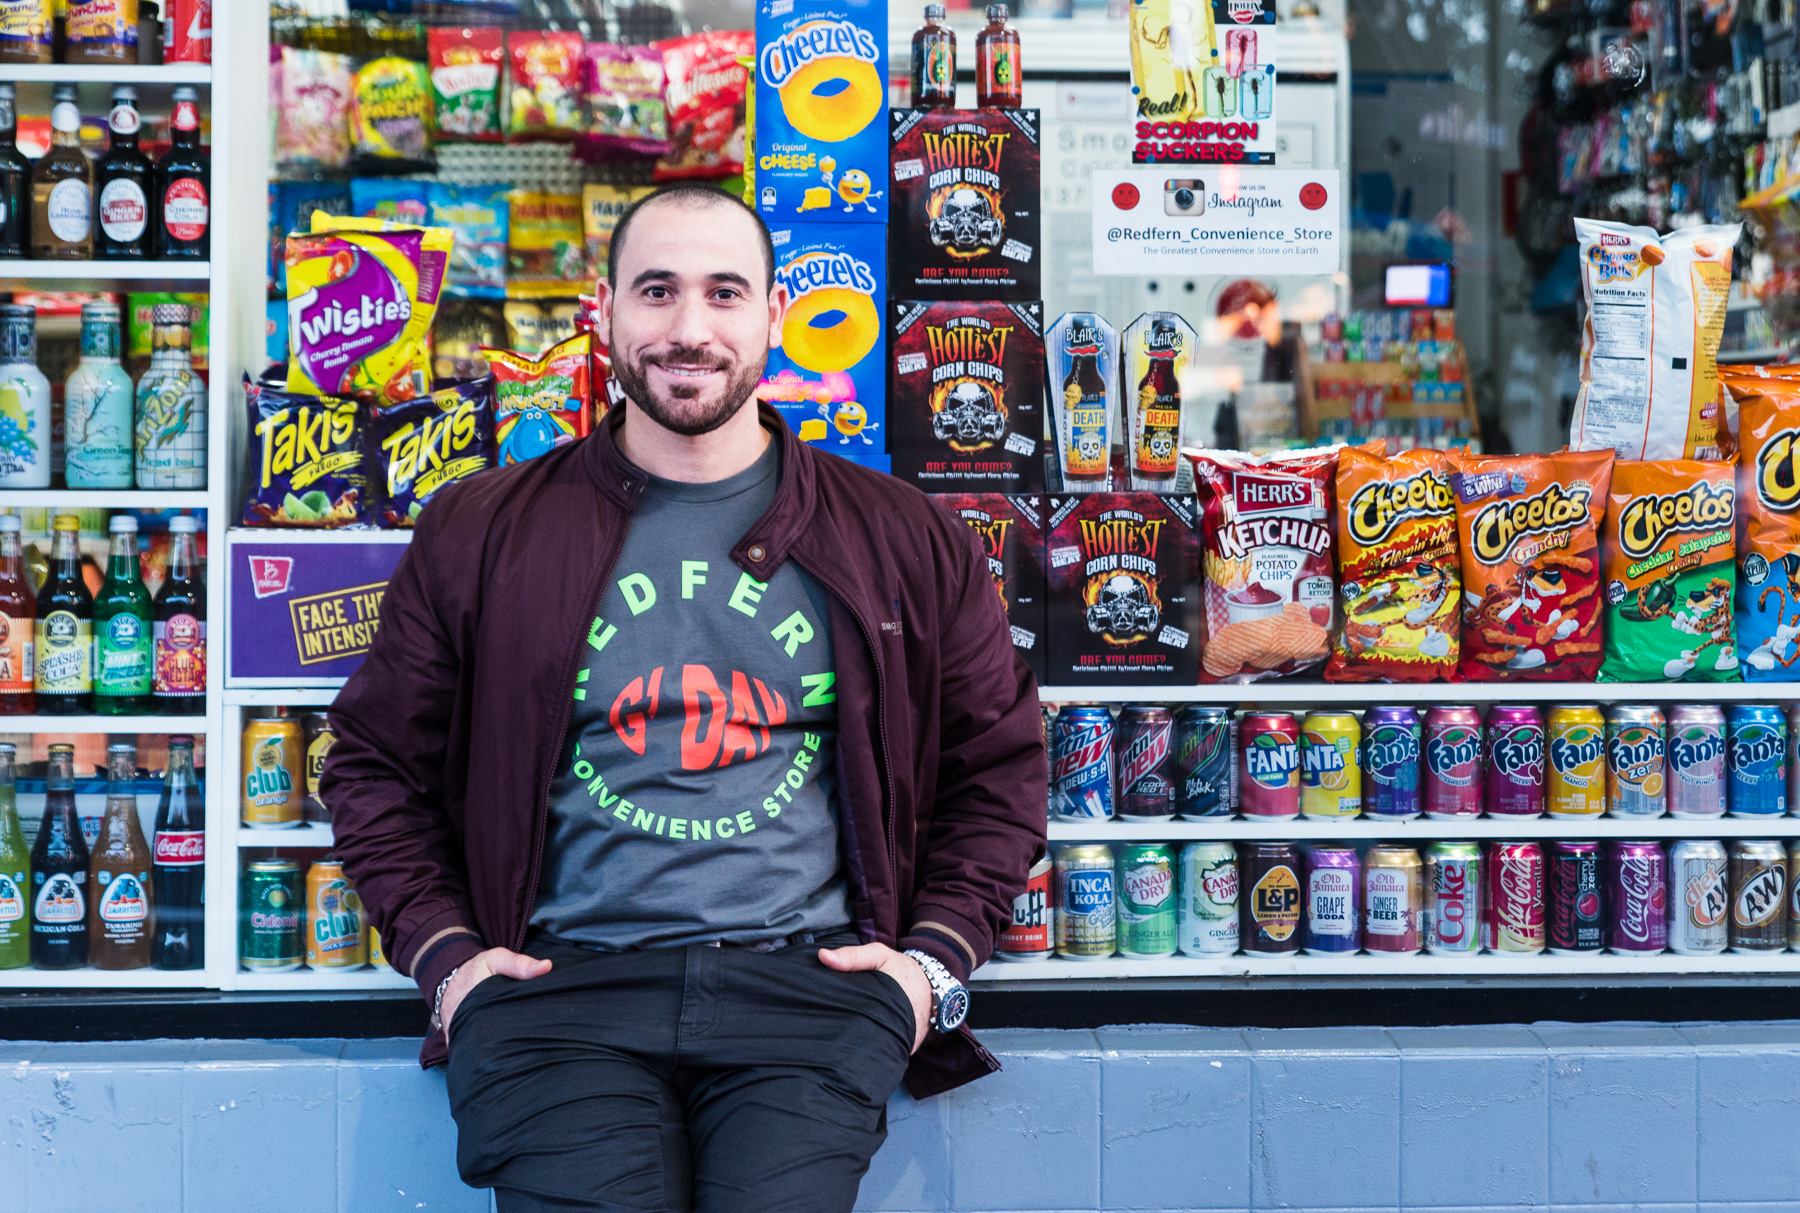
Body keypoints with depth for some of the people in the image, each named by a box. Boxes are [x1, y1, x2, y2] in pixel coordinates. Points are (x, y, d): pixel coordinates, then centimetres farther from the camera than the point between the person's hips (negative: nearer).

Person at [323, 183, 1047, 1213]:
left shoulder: (904, 543, 13)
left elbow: (1000, 768, 19)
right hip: (559, 984, 0)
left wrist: (939, 955, 5)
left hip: (804, 981, 0)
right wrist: (443, 952, 4)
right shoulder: (481, 535, 12)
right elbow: (378, 766, 18)